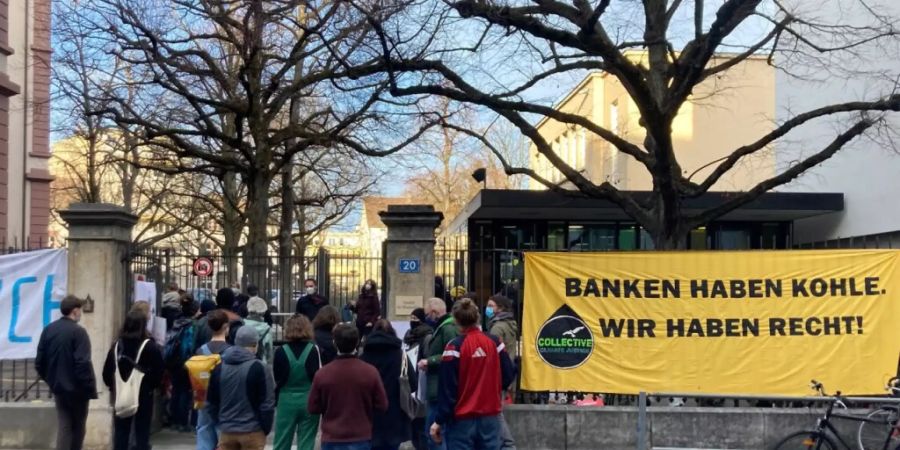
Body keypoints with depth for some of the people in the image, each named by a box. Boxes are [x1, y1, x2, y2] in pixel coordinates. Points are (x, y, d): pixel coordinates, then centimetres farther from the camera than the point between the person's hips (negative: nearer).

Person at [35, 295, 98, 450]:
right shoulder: (78, 332, -16)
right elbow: (83, 363, -21)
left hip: (58, 387, 5)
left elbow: (39, 362, 7)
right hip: (76, 388, -5)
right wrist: (90, 388, -14)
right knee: (78, 427, 10)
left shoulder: (48, 330, 4)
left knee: (64, 426, 8)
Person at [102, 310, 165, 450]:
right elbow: (158, 372, -12)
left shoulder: (117, 346, 3)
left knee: (120, 434, 10)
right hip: (143, 396, -4)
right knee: (141, 434, 3)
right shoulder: (150, 346, -9)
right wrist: (150, 387, 2)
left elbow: (107, 372, 2)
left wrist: (114, 388, 13)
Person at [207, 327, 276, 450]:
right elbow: (267, 403, -11)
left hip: (226, 431, 5)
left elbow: (211, 402, 11)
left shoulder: (219, 367, 5)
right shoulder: (258, 368, -11)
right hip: (252, 432, -4)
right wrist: (266, 429, 1)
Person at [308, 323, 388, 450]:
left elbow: (312, 408, 2)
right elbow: (382, 405, -1)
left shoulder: (322, 374, -8)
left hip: (332, 440, 0)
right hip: (361, 439, 0)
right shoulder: (370, 372, -9)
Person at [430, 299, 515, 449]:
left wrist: (439, 421, -7)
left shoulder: (455, 347, -12)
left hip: (462, 419, -4)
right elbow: (507, 376, 6)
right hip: (490, 417, 4)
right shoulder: (494, 342, 0)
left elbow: (447, 388, -12)